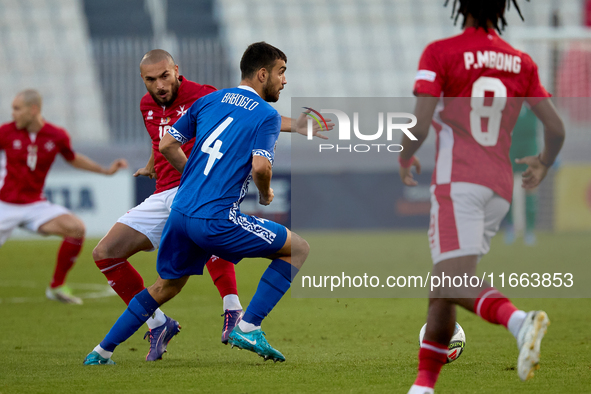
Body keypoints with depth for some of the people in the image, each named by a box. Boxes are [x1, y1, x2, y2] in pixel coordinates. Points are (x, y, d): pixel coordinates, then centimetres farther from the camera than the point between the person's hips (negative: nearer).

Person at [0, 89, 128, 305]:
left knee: (77, 228, -17)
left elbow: (72, 158, 17)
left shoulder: (57, 136, -3)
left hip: (35, 205, 3)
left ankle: (56, 287, -3)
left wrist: (106, 170, 14)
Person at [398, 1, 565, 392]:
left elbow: (420, 125, -10)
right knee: (443, 288, 14)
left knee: (456, 282, -16)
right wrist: (544, 162, 32)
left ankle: (519, 321, -43)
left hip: (458, 180, -6)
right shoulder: (522, 63, 11)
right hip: (500, 186, 6)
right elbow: (556, 128, 11)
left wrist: (405, 158, 11)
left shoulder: (440, 53, -2)